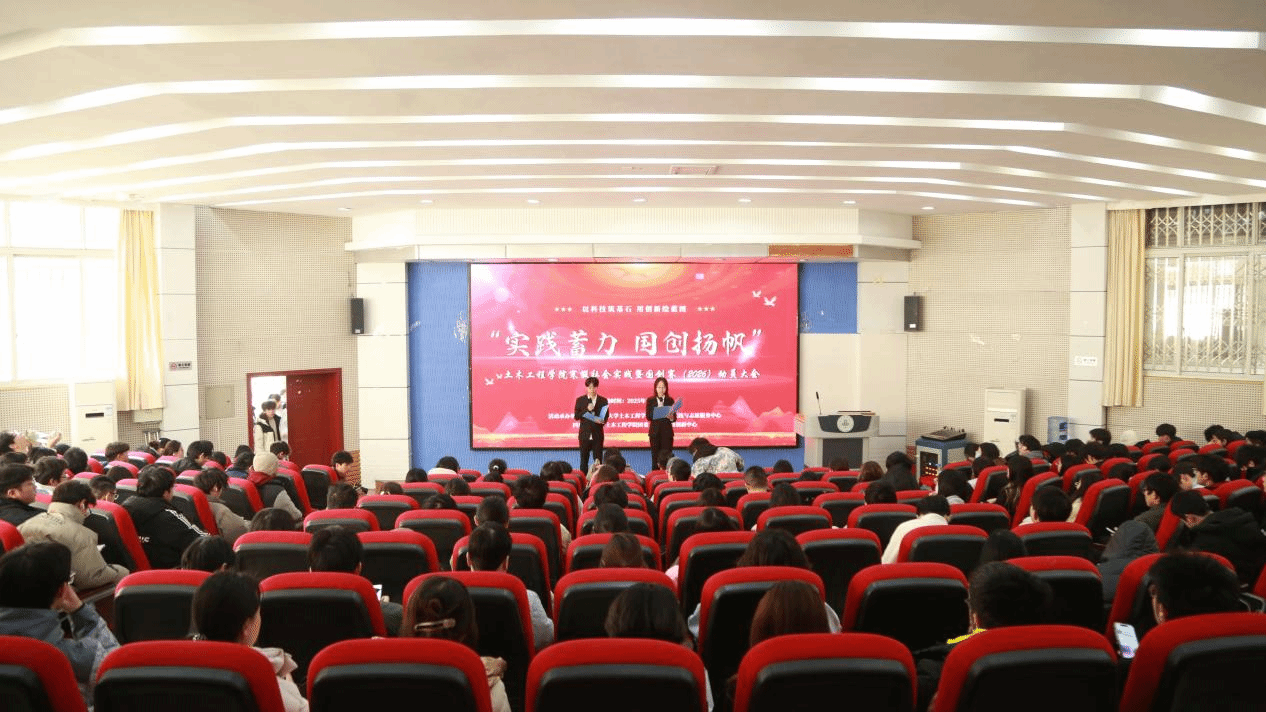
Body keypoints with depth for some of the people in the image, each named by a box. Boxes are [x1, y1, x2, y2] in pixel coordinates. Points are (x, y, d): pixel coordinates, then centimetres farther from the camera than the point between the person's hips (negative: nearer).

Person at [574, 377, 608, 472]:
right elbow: (576, 417, -1)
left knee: (598, 460, 0)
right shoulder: (580, 400, 6)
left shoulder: (603, 400, 6)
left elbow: (606, 417, 5)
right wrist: (587, 410, -15)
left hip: (597, 434, 0)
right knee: (584, 460, 4)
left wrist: (602, 421, -17)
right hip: (585, 434, 0)